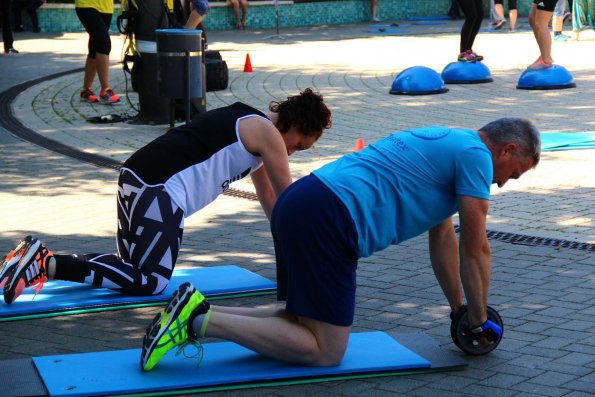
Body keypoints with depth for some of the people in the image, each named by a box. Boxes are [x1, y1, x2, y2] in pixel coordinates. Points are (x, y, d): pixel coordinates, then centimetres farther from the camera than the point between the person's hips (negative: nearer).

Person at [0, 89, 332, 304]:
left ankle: (41, 260, 6)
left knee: (135, 265, 18)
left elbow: (268, 195, 35)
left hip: (136, 175, 10)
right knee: (150, 281, -7)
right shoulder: (267, 134, -2)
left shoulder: (251, 124, 26)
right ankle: (48, 264, -17)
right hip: (158, 189, -10)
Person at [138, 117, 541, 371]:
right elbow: (475, 248, 1)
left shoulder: (445, 143, 29)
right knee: (325, 351, -6)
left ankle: (199, 311, 6)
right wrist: (479, 320, 13)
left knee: (304, 318, 19)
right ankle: (201, 321, -15)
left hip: (300, 202, 10)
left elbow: (443, 239, 33)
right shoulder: (475, 155, 0)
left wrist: (459, 308, 35)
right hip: (327, 220, -10)